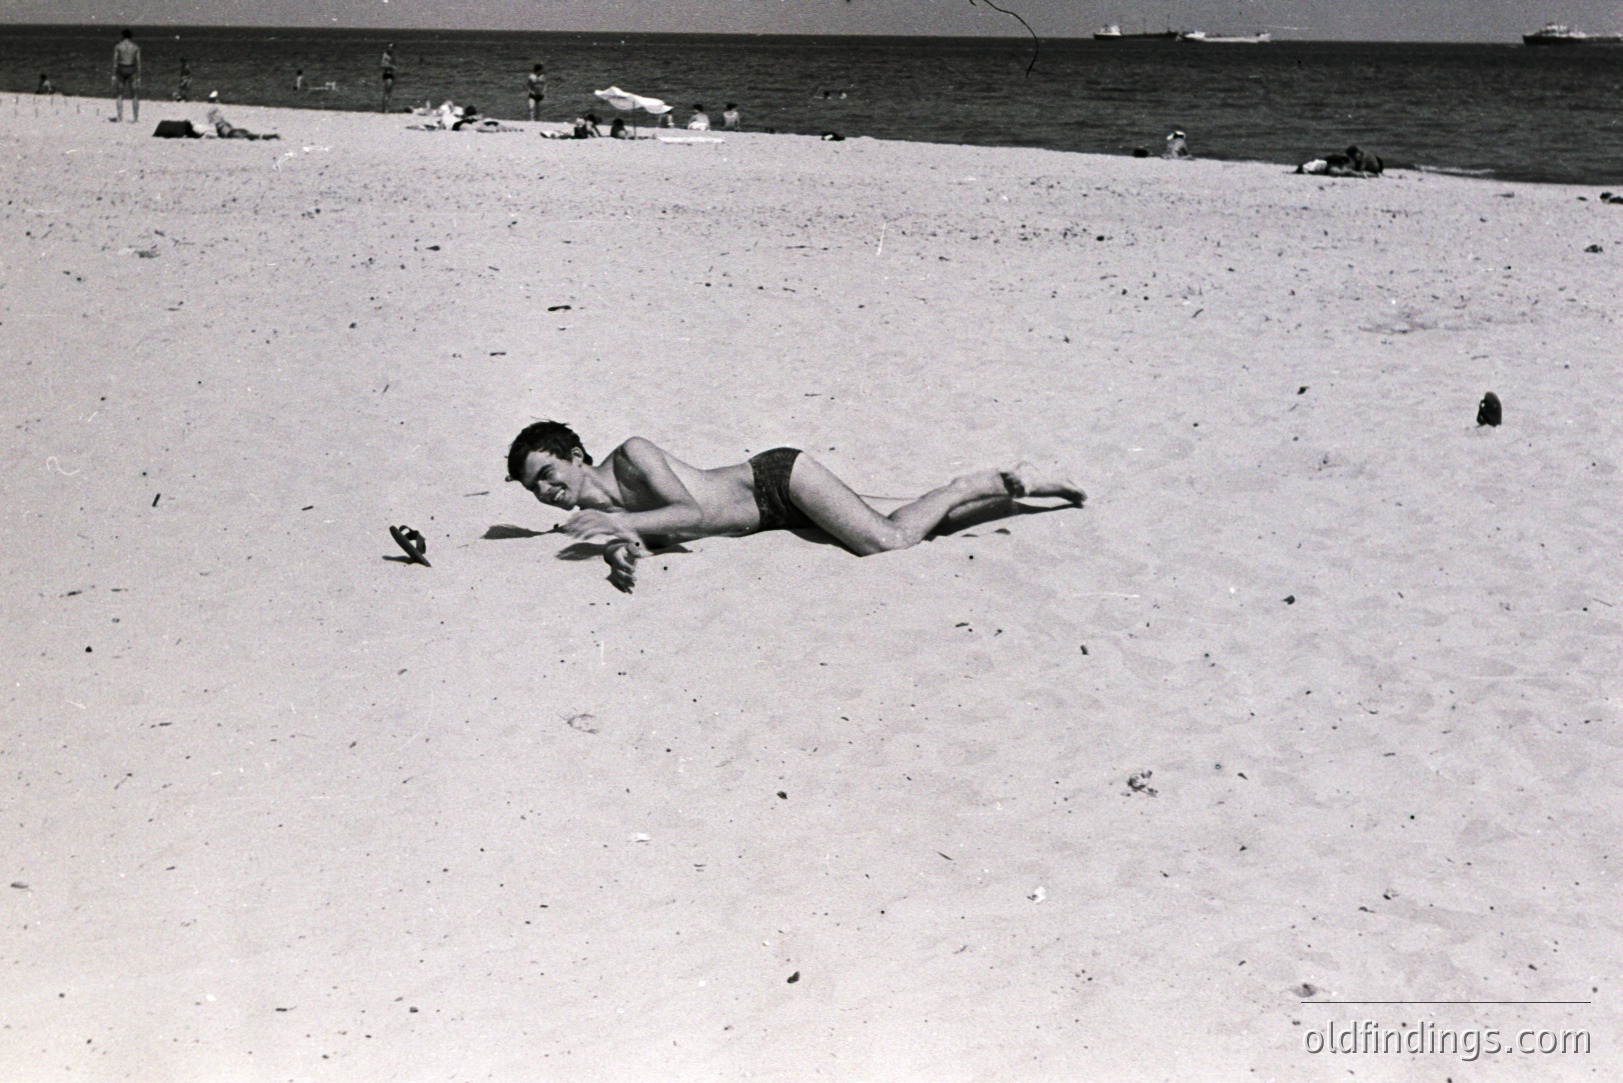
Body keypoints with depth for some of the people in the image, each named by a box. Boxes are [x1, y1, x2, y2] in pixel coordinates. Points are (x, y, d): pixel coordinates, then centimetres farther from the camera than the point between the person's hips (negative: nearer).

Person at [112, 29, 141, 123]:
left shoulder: (118, 46, -2)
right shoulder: (136, 47, 0)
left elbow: (115, 61, -4)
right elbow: (138, 63, -2)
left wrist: (113, 75, -1)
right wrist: (139, 77, 2)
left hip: (121, 70, -1)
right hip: (132, 70, 1)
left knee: (119, 94, 9)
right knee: (134, 96, 5)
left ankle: (120, 116, 1)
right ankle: (136, 118, 1)